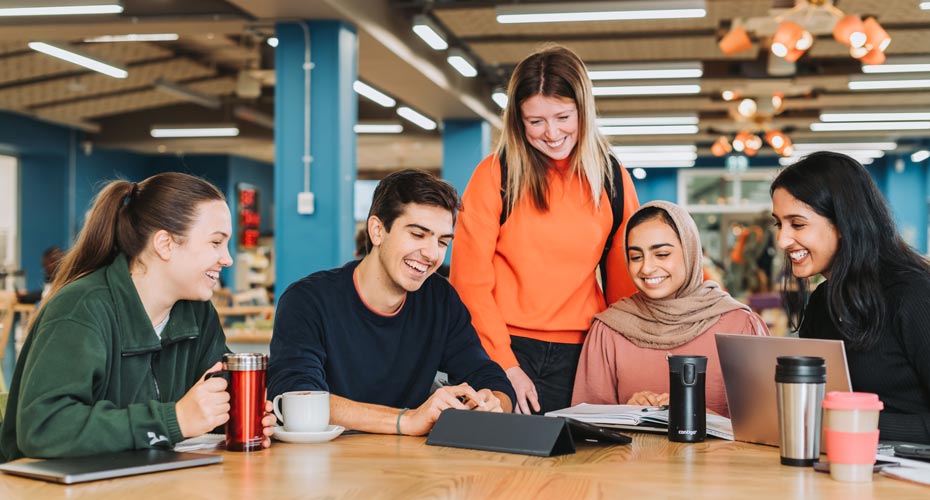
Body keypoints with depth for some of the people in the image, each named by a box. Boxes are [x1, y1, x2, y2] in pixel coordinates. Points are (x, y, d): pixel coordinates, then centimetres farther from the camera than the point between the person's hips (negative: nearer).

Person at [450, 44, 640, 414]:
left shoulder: (613, 180, 5)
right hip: (503, 348, -2)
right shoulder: (495, 174, -3)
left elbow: (623, 283, 10)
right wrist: (506, 366, -10)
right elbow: (470, 280, -5)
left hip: (579, 356, 2)